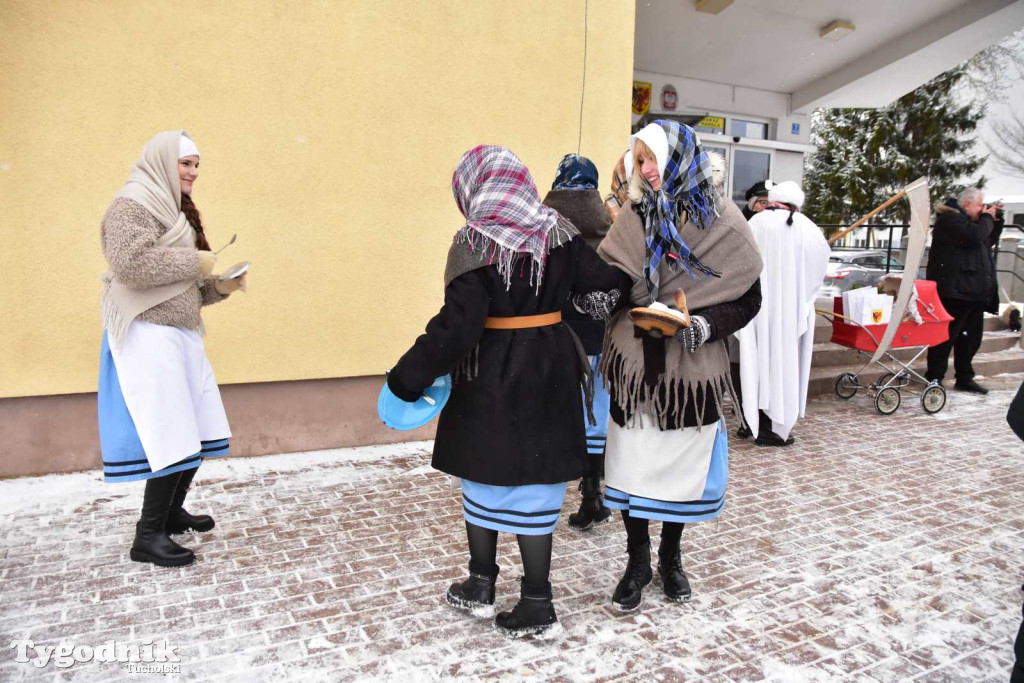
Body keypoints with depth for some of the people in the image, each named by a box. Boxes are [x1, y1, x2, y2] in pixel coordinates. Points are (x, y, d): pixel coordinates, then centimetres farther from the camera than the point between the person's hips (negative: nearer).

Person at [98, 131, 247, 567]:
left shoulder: (173, 210, 22)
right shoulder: (132, 206, -6)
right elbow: (130, 265, -22)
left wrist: (219, 287, 5)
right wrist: (194, 261, -14)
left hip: (182, 334, 9)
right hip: (149, 335, -9)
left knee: (198, 429, 9)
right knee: (171, 435, -10)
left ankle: (172, 513, 26)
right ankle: (148, 537, 1)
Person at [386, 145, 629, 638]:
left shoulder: (475, 242, -12)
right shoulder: (558, 231, 0)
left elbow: (457, 325, -18)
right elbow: (609, 281, -2)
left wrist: (406, 380, -11)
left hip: (490, 376, -3)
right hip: (550, 372, 4)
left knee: (486, 476, 14)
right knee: (534, 482, 10)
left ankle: (480, 585, 29)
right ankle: (536, 603, 18)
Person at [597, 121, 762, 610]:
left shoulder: (721, 221, -4)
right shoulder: (633, 219, 3)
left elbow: (747, 299, -1)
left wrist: (709, 325, -19)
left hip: (691, 365, -1)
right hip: (635, 361, 1)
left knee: (682, 464, 12)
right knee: (633, 461, 6)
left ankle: (671, 557, 34)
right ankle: (638, 561, 25)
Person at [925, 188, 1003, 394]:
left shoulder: (967, 220, 23)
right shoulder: (950, 219, -9)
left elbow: (989, 241, 29)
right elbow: (974, 236, -22)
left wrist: (995, 221, 17)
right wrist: (987, 218, -6)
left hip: (973, 291, 10)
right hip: (955, 290, -10)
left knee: (971, 337, 12)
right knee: (946, 336, -6)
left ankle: (964, 378, 20)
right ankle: (934, 379, 0)